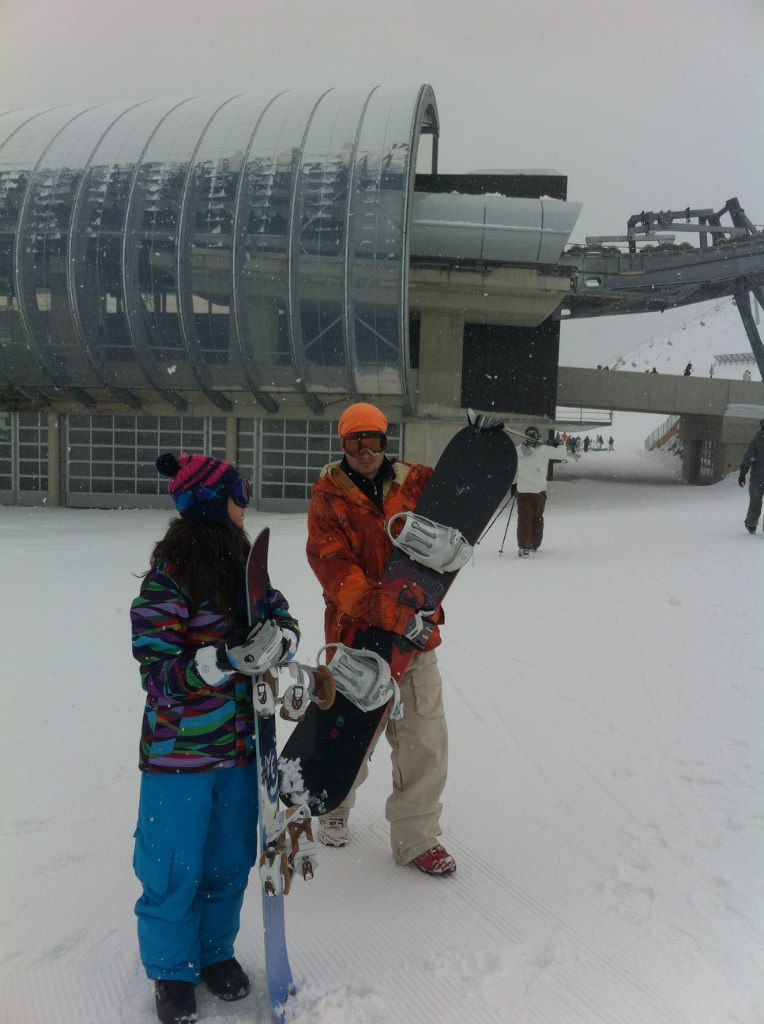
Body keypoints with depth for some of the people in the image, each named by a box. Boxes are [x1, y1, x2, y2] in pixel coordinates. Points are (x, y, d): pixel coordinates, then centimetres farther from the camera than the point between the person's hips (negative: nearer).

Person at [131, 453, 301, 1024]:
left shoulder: (243, 564, 2)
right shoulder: (167, 581, -18)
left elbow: (282, 617, 3)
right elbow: (158, 674, -19)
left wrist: (278, 638, -19)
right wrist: (222, 660, -33)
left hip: (240, 746, 6)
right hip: (179, 754, -6)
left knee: (231, 861, 18)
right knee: (175, 869, 10)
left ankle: (217, 950, 42)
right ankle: (172, 970, 34)